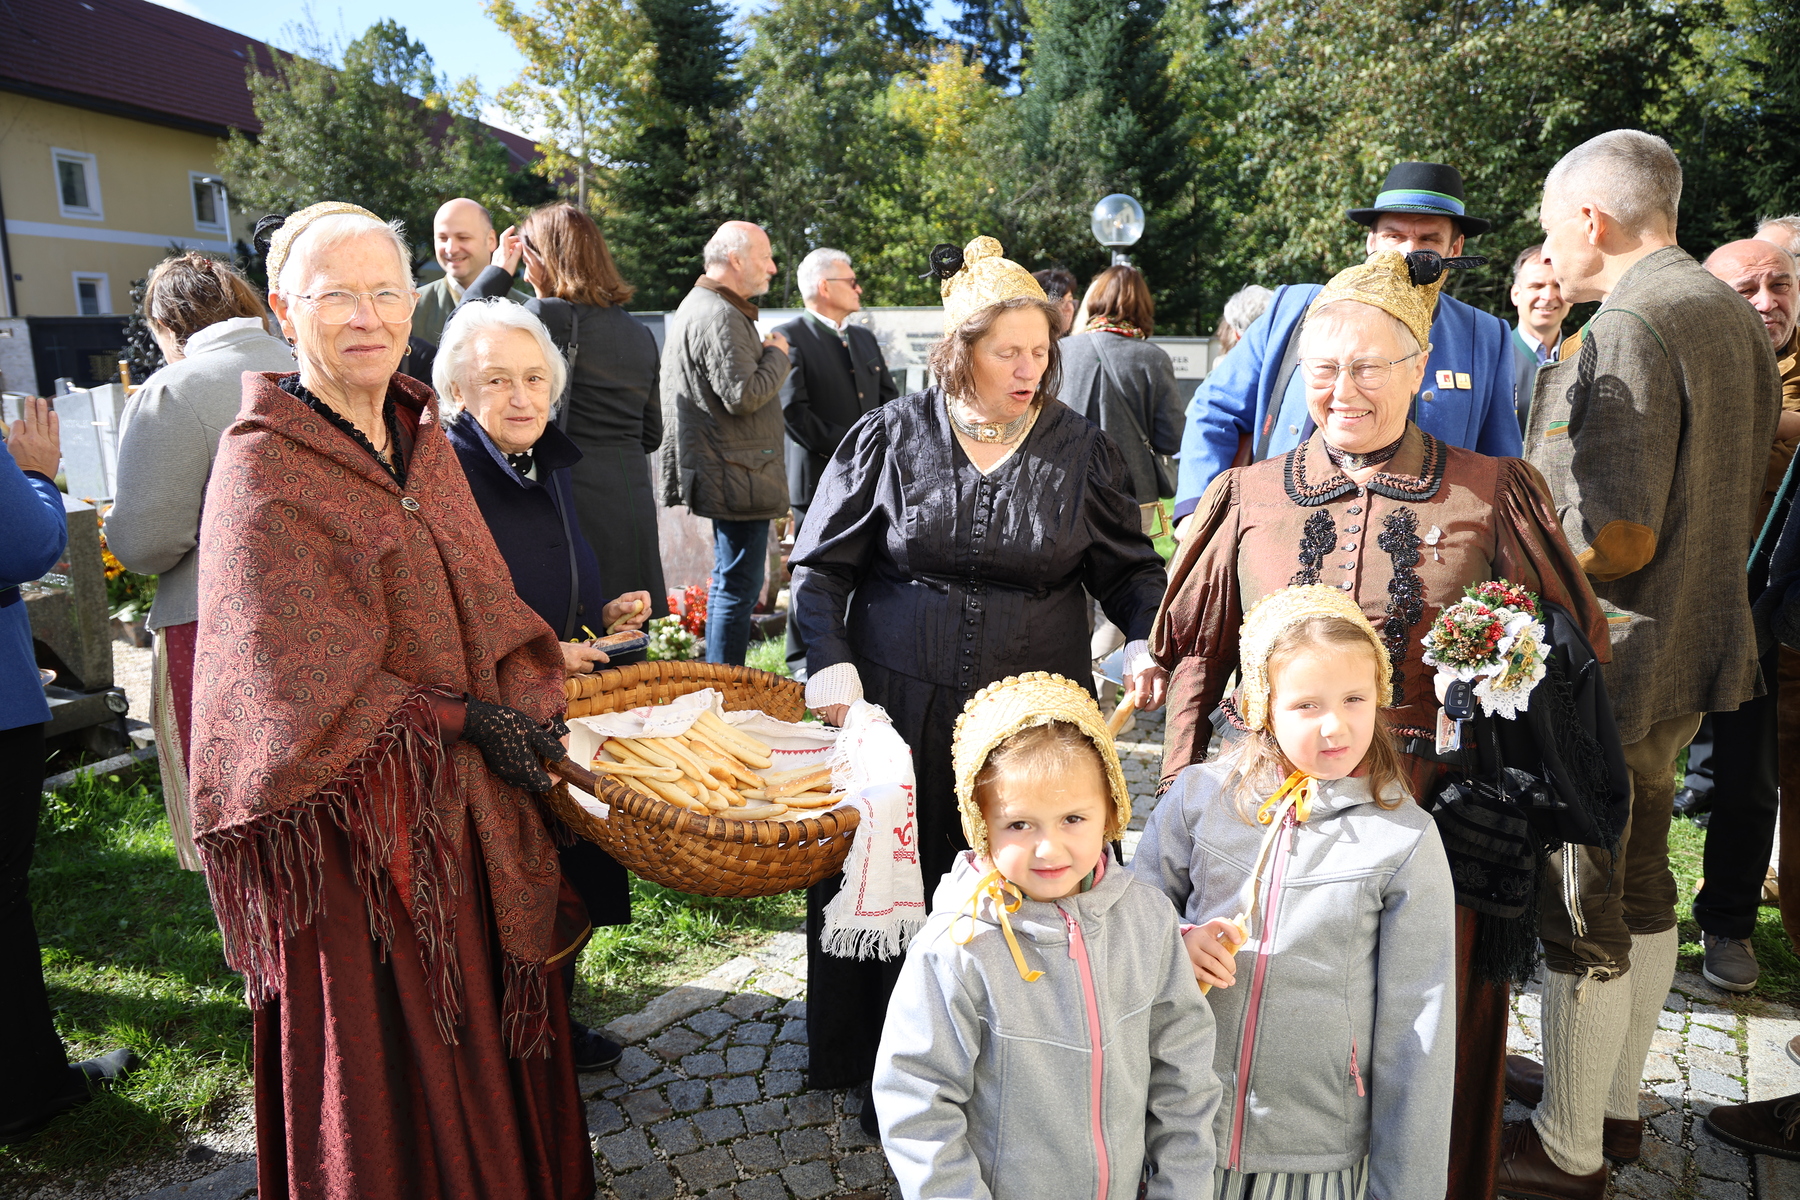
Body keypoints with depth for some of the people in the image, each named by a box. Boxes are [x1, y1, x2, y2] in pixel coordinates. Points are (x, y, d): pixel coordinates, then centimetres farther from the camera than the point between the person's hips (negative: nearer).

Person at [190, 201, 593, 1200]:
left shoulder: (422, 435, 9)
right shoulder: (264, 468, -13)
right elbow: (299, 687, -17)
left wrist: (524, 701, -7)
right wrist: (466, 721, -15)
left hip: (469, 804, 6)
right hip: (358, 813, -6)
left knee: (487, 1031, 19)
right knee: (392, 1060, 9)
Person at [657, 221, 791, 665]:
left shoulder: (697, 305, 19)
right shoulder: (721, 316, -16)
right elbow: (743, 395, -24)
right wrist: (777, 356, -8)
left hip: (724, 474, 11)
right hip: (738, 475, -11)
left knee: (730, 580, 18)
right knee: (739, 584, -6)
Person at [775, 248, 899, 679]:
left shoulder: (864, 339, 19)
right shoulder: (790, 338, -5)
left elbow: (890, 398, 20)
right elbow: (794, 411, -14)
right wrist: (845, 450, -15)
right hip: (820, 478, -6)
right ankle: (803, 661, 11)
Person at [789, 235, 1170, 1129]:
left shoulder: (1083, 452, 3)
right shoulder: (892, 436, 1)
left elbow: (1129, 568, 9)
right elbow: (823, 562, 4)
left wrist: (1146, 639, -10)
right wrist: (828, 661, -10)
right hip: (896, 707, 0)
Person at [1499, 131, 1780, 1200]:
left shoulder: (1633, 325, -20)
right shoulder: (1735, 314, 11)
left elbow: (1619, 536, -26)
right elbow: (1735, 505, 17)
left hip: (1611, 663, -10)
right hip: (1694, 645, 10)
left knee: (1582, 908, 3)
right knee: (1641, 880, 20)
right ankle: (1614, 1097, 38)